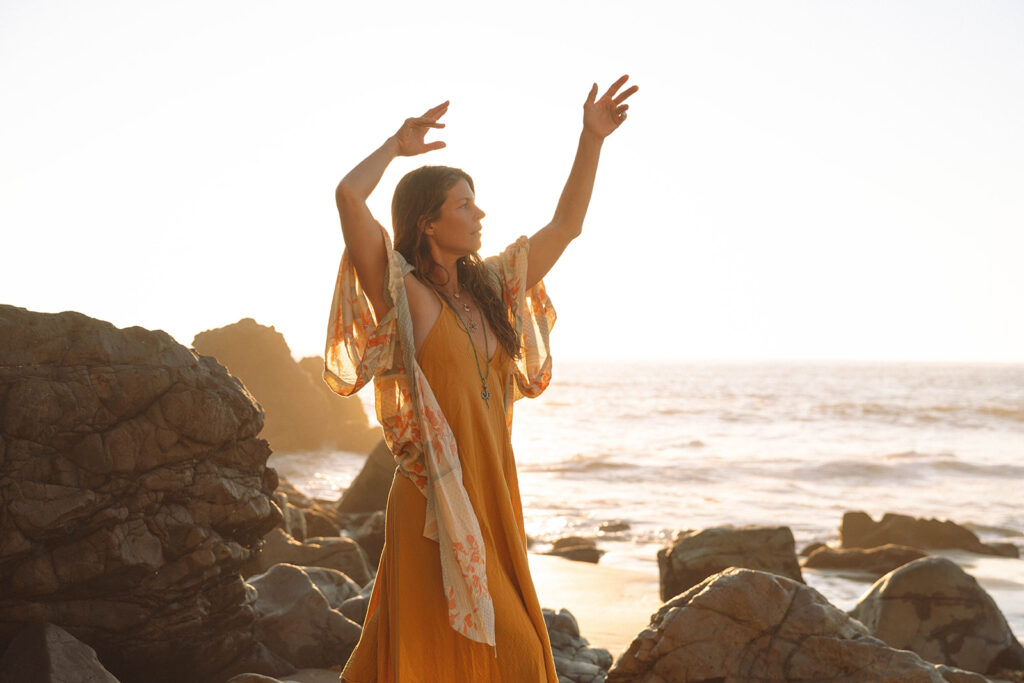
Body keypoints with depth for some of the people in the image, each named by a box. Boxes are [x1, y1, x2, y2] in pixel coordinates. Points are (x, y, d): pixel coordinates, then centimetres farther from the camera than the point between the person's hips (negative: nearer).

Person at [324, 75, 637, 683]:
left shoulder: (488, 286, 11)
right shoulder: (400, 291, -8)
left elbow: (566, 226, 16)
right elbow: (349, 195, -21)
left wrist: (592, 140, 9)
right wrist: (397, 145, -3)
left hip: (493, 495, 7)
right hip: (436, 499, -7)